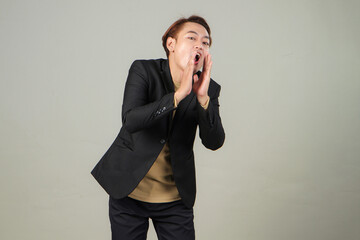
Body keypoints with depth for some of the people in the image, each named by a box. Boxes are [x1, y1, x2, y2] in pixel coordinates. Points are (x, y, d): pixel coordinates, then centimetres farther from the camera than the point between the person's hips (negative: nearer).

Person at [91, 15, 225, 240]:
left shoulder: (208, 88, -5)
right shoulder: (144, 70, -11)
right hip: (128, 190, -1)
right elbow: (130, 121, -25)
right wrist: (179, 94, -32)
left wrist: (203, 97, -28)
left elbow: (214, 142, -14)